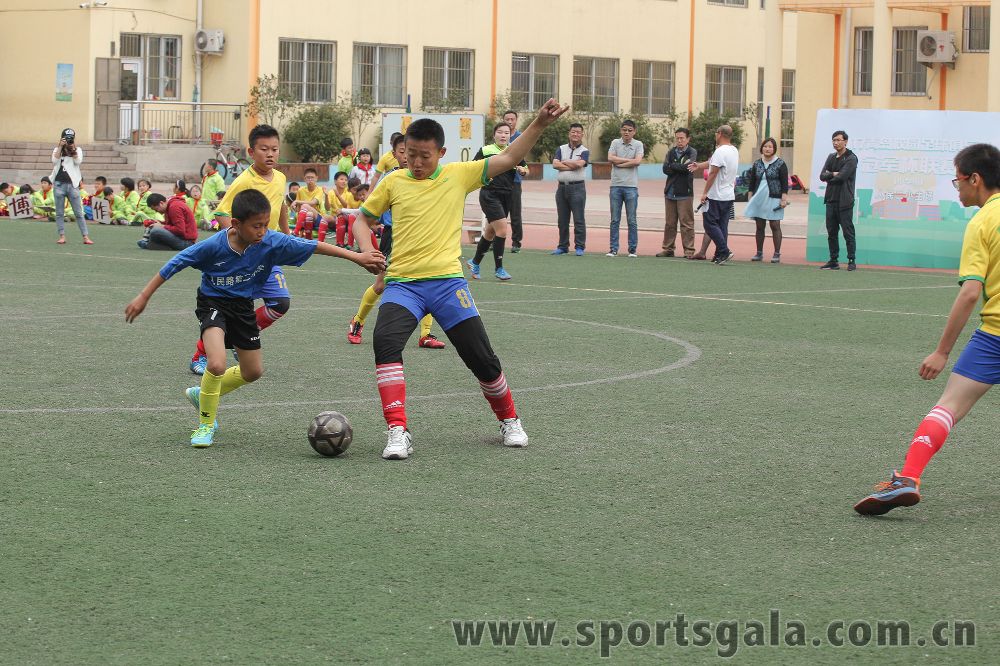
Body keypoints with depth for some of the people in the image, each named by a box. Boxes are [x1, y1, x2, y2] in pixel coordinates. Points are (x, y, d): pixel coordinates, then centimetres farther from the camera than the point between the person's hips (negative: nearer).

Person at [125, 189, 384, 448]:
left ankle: (202, 394, 38)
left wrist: (357, 257, -15)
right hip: (213, 303, -5)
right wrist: (144, 297, -14)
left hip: (243, 305, 5)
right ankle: (206, 425, -3)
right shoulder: (214, 246, -28)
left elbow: (313, 246, -15)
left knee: (253, 372, 14)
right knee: (217, 365, -26)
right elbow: (175, 264, -17)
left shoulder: (271, 242, -22)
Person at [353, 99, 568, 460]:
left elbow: (508, 159, 1)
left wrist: (539, 124, -10)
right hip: (402, 283, 0)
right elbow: (363, 219, 17)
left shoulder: (458, 175, 4)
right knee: (385, 342, -27)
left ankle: (509, 420, 31)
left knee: (482, 359, 4)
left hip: (448, 281, 0)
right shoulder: (393, 182, 6)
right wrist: (367, 251, -1)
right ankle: (398, 433, -26)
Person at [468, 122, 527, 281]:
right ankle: (499, 268, -6)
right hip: (489, 194, -5)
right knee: (502, 228, -16)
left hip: (506, 196, 5)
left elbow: (526, 170, 19)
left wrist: (521, 169, -3)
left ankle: (475, 262, 33)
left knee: (490, 231, 15)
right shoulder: (485, 151, -2)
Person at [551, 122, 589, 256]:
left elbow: (579, 163, -16)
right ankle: (563, 246, 16)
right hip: (562, 187, 4)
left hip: (577, 187, -4)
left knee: (579, 219, -5)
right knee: (562, 219, 8)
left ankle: (579, 247, -1)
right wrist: (572, 166, -8)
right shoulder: (561, 149, 12)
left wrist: (564, 162, -3)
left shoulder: (584, 151, 3)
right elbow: (555, 164, -3)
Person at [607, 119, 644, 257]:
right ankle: (613, 249, 7)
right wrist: (629, 160, -6)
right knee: (614, 220, 3)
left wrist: (620, 163, -6)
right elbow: (610, 158, -7)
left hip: (631, 186, -1)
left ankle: (633, 249, 6)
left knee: (632, 220, 1)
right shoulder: (615, 143, 8)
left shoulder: (638, 145, 4)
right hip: (616, 185, 2)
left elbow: (637, 161, -11)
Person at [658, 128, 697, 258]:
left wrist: (672, 166, -4)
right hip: (670, 192, 5)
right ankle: (668, 248, 14)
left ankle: (689, 250, -3)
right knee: (669, 223, 8)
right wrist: (680, 168, -11)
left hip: (684, 193, -5)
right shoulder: (671, 152, 13)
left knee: (686, 222, -5)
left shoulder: (692, 152, 1)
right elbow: (665, 169, 0)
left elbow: (687, 167, -16)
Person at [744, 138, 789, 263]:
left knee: (775, 226, -5)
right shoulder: (757, 164, 11)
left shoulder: (780, 164, -1)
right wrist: (750, 198, 12)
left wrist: (784, 198, -10)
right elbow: (751, 182, 16)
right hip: (759, 199, 4)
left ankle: (777, 254, -2)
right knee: (760, 226, 7)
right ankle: (759, 253, 14)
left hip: (774, 199, -4)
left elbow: (785, 182, -3)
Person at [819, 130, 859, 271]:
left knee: (848, 232, -5)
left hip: (844, 201, -7)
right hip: (831, 199, 7)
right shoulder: (831, 157, 15)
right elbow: (822, 176, 6)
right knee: (831, 232, 8)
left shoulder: (851, 158, -7)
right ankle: (833, 261, 14)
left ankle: (851, 261, -2)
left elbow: (841, 177, -17)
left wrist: (829, 178, -1)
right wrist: (833, 174, -11)